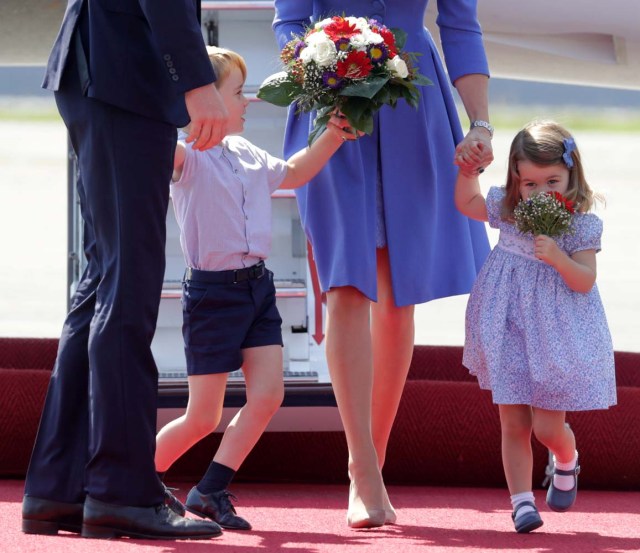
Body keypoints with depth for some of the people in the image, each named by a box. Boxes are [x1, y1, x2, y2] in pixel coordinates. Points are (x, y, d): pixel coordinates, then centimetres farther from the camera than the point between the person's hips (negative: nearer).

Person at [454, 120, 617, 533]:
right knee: (514, 425, 2)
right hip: (510, 335, 4)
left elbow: (584, 281, -14)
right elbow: (467, 203, 21)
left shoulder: (581, 224, -10)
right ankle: (522, 500, 8)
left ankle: (567, 462, 33)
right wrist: (468, 169, 6)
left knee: (547, 426, -2)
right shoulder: (508, 210, 2)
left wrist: (557, 256, -29)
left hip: (555, 336, -3)